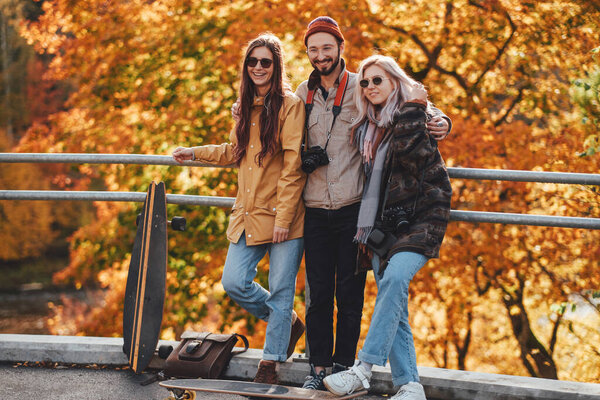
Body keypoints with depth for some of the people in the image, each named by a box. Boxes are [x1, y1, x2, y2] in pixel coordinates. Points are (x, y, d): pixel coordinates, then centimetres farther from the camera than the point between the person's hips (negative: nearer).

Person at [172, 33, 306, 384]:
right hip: (248, 215, 7)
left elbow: (294, 166, -13)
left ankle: (270, 364, 15)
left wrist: (284, 217, -17)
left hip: (283, 217, -7)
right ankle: (289, 324, 25)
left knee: (280, 292, 0)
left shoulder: (290, 105, -7)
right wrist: (195, 153, 31)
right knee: (234, 282, 0)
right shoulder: (247, 106, 15)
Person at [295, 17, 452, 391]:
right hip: (316, 210, 3)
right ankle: (319, 368, 14)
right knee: (318, 293, 5)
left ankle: (343, 365, 12)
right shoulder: (303, 93, 11)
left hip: (353, 208, -3)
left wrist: (439, 120, -12)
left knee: (350, 294, 1)